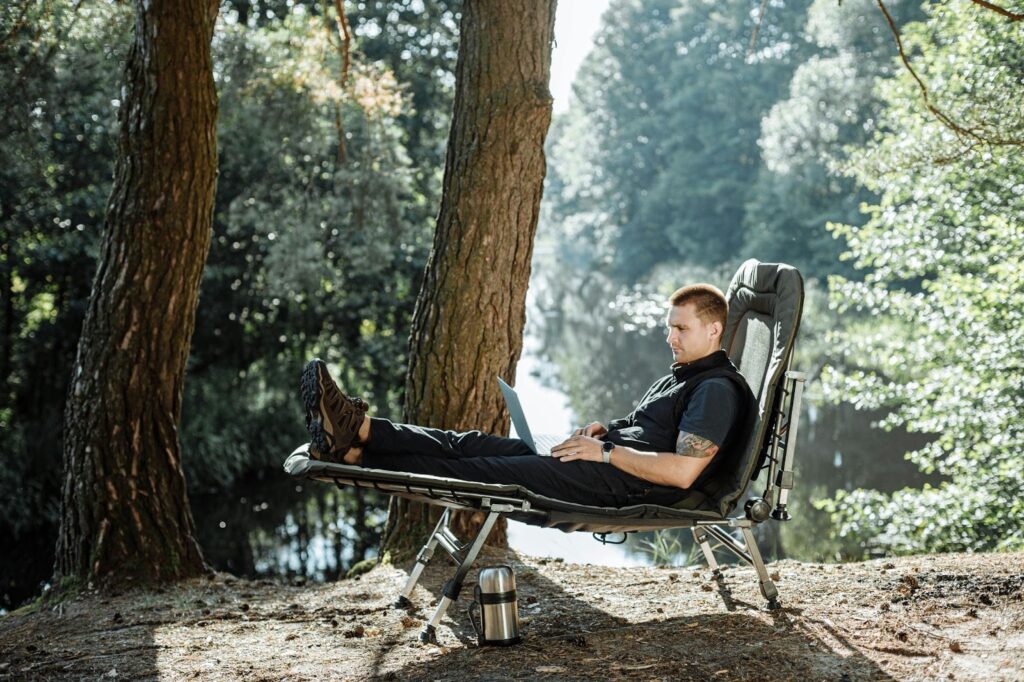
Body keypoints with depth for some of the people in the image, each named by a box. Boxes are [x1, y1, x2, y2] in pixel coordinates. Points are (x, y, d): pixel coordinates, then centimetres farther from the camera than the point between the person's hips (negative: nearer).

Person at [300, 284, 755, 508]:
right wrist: (606, 430, 13)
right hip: (607, 461, 10)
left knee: (494, 470, -19)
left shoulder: (718, 389, -7)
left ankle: (356, 440, -26)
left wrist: (607, 452, -14)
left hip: (627, 483, -10)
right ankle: (355, 443, -21)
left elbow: (682, 471, -20)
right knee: (473, 446, -8)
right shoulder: (680, 377, 26)